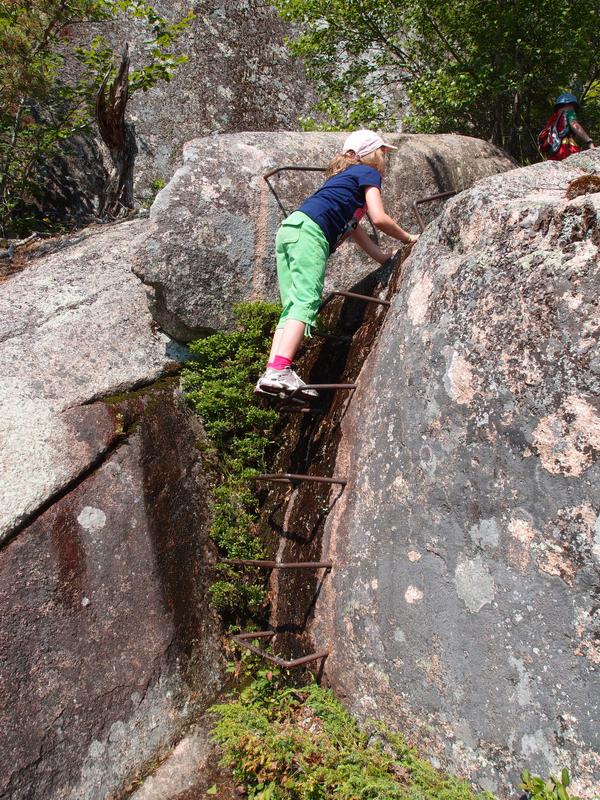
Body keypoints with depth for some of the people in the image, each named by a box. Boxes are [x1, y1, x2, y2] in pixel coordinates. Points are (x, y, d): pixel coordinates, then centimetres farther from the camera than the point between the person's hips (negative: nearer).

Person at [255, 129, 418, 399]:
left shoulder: (344, 176, 39)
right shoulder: (368, 173, 14)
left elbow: (355, 229, 41)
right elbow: (379, 218, 1)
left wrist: (388, 258, 44)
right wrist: (407, 238, 17)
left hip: (288, 229, 9)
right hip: (309, 229, -9)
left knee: (292, 306, 0)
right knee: (306, 301, -20)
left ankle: (271, 374, -13)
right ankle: (280, 370, -36)